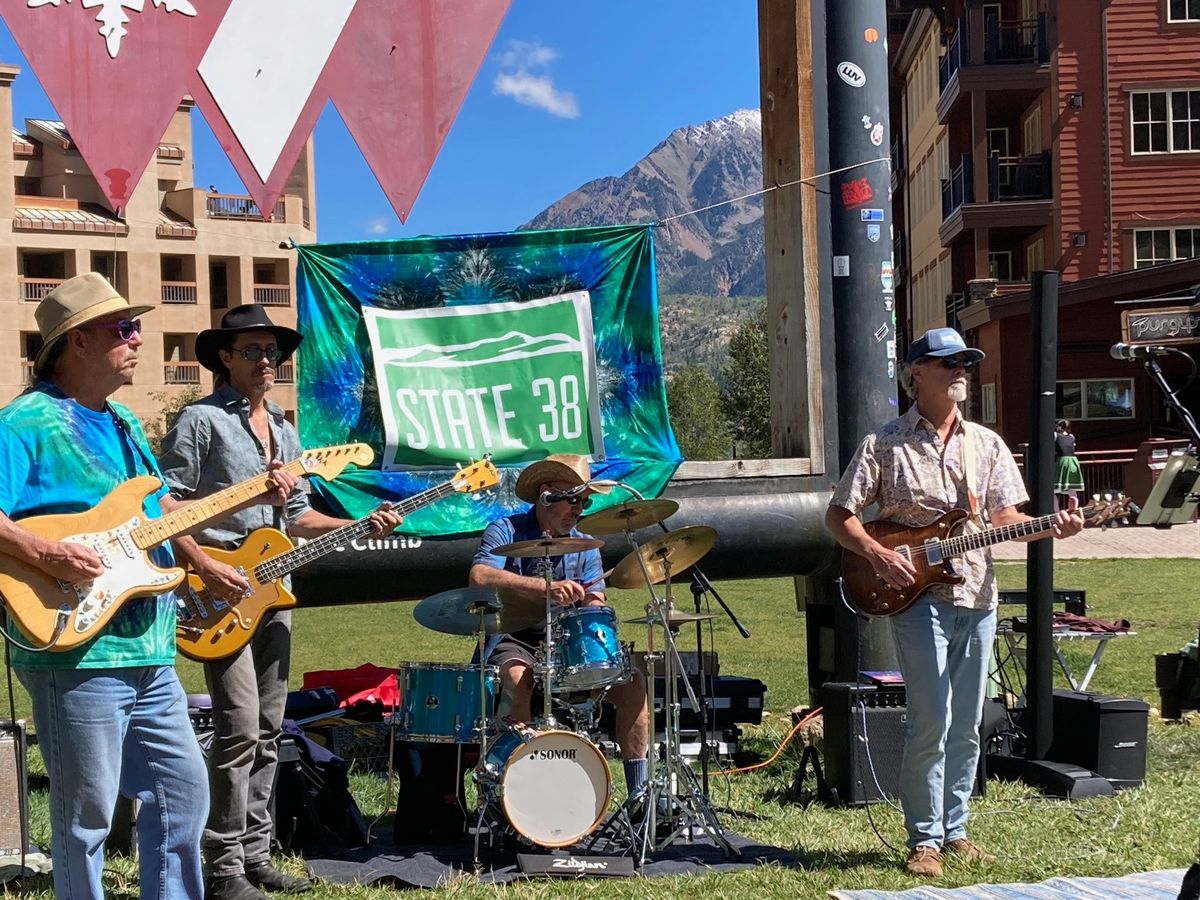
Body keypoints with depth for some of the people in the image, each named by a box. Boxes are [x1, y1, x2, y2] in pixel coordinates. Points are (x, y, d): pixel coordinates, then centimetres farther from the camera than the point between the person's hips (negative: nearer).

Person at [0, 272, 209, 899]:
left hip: (149, 654, 9)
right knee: (86, 816, 1)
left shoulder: (123, 423, 16)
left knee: (184, 790, 14)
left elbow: (160, 508, 25)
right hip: (76, 653, -9)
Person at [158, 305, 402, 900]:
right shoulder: (202, 421, -5)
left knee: (267, 731, 9)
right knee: (239, 729, -13)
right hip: (222, 591, -8)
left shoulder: (284, 431, 18)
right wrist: (205, 567, -19)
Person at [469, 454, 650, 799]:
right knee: (518, 677, -38)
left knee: (632, 681, -14)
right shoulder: (506, 531, -5)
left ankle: (639, 792, -9)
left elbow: (595, 601, 3)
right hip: (513, 641, -5)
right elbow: (479, 577, -26)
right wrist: (547, 588, -35)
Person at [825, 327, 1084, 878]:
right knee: (931, 723, -9)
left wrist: (1050, 527, -13)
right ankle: (924, 839, 2)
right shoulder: (885, 444, 0)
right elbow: (838, 515, 1)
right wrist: (877, 555, -15)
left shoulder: (987, 445, 12)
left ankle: (954, 830, 21)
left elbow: (1005, 517, 7)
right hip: (917, 595, -5)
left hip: (977, 597, 5)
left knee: (967, 727, 9)